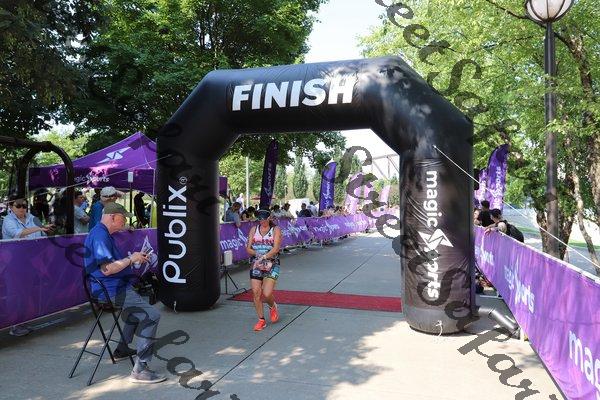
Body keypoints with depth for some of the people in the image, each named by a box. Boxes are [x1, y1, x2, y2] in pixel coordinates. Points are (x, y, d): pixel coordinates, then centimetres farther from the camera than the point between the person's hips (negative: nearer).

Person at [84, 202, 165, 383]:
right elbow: (107, 269, -28)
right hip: (112, 291, -12)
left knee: (140, 306, 34)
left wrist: (134, 258, 13)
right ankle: (140, 370, -16)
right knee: (152, 315, -18)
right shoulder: (100, 235, -20)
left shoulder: (103, 233, 15)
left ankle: (122, 348, 39)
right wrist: (131, 259, -17)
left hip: (115, 287, 12)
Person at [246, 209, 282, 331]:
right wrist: (258, 254, -15)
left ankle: (272, 307, 24)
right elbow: (248, 248, 5)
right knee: (256, 293, -2)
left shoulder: (276, 230, -1)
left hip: (271, 265, -3)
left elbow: (276, 249, -13)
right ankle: (261, 320, 15)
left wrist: (263, 257, -25)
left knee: (267, 294, -12)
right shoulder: (254, 229, 9)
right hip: (255, 265, 3)